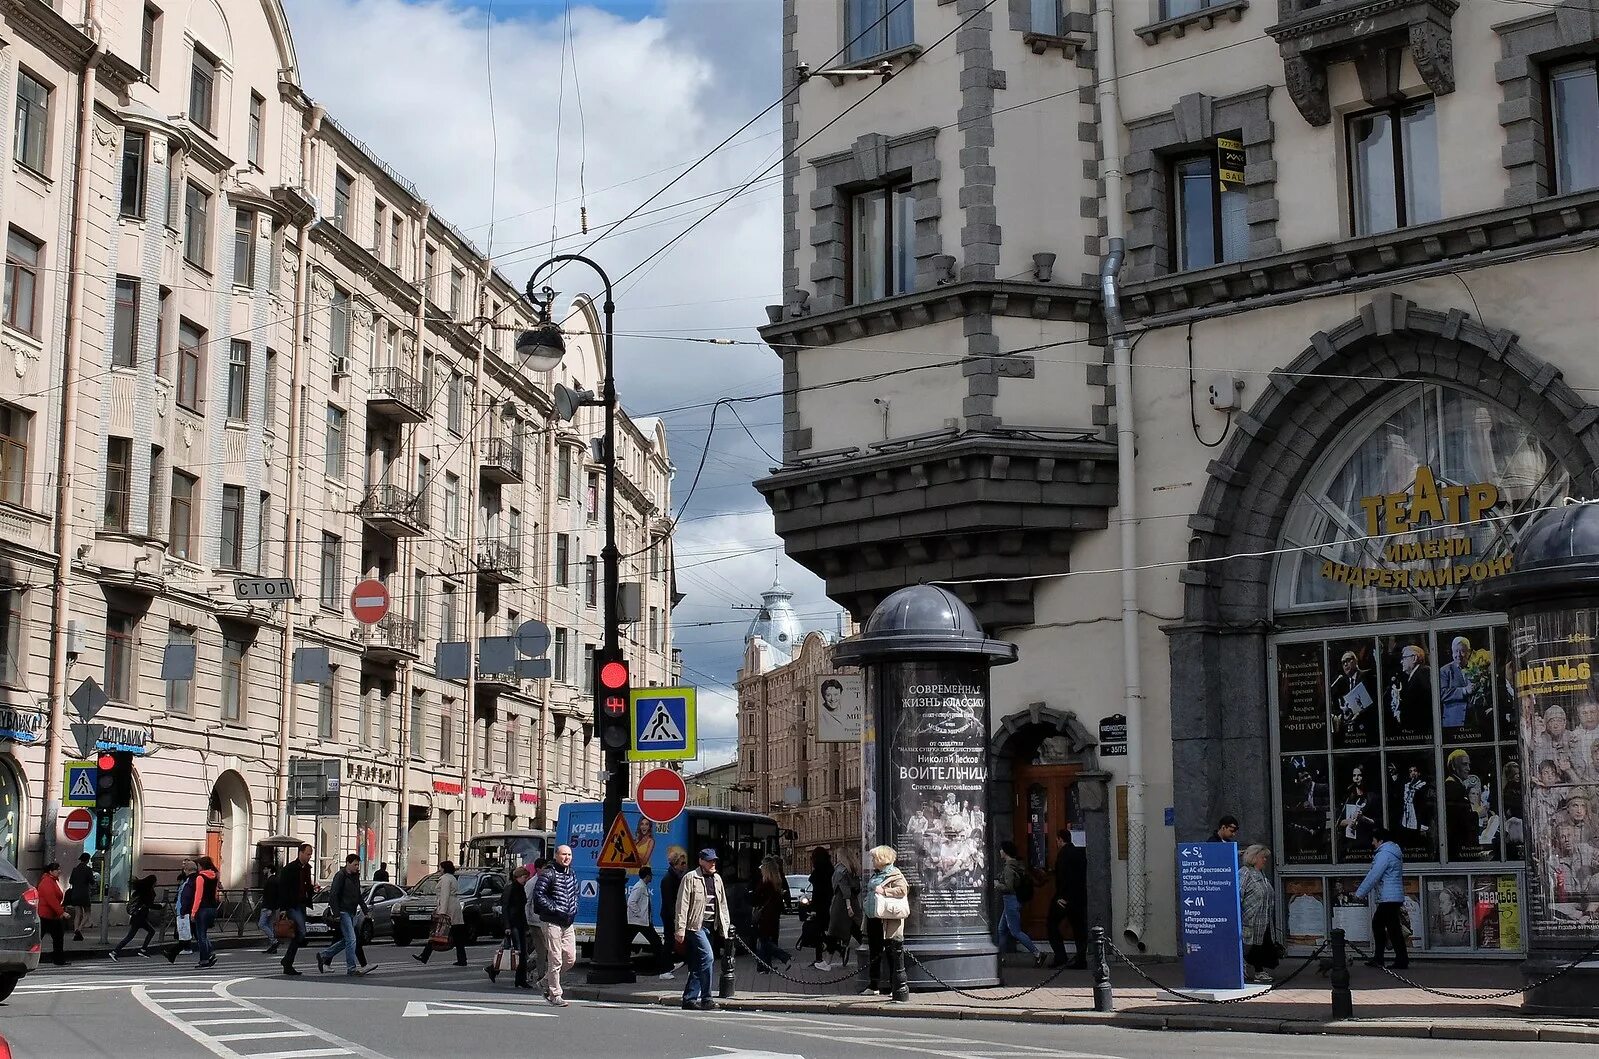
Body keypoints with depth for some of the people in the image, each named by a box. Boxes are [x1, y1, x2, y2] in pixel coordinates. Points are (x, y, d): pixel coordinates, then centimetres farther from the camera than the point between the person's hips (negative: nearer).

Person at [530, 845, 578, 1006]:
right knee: (555, 960, -6)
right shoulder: (548, 874, -10)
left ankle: (547, 981, 27)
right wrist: (555, 910, -19)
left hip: (568, 923, 8)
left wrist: (573, 911, 12)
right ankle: (555, 995, 2)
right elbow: (538, 895, -16)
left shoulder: (571, 875, 14)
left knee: (570, 958, 7)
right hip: (551, 922, -8)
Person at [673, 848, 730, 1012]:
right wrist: (680, 929, -14)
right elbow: (682, 905, -8)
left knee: (698, 964, 8)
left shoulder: (717, 879, 16)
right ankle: (706, 999, -13)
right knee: (707, 956, -18)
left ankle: (690, 999, 14)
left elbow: (722, 904, 22)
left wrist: (726, 925, 15)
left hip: (712, 927, 7)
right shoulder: (690, 878, -5)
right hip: (696, 925, -7)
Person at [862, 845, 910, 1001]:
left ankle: (901, 987, -3)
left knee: (894, 954, -7)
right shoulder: (874, 875, 17)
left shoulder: (894, 875, -9)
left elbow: (903, 890, -22)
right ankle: (874, 986, 26)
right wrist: (865, 903, 17)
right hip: (873, 918, 9)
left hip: (888, 921, -9)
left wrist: (884, 891, -24)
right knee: (874, 953, 15)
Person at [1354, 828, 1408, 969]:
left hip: (1389, 898, -11)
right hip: (1395, 897, 11)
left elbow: (1373, 876, -17)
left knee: (1393, 929, -6)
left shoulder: (1384, 854, -15)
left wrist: (1359, 893, -11)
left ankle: (1402, 960, -4)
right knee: (1377, 924, 16)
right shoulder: (1394, 852, 18)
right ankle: (1377, 958, 20)